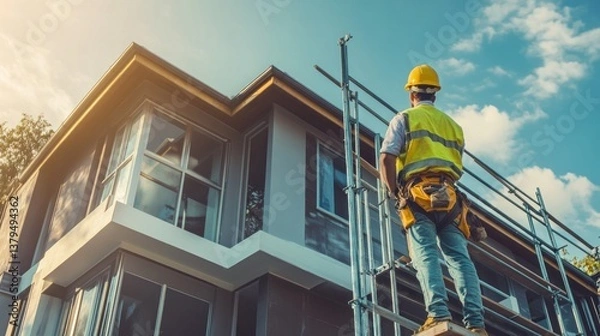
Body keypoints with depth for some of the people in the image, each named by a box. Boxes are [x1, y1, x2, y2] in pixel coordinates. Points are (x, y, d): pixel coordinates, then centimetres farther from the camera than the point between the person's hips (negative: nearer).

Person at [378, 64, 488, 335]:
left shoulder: (404, 119, 12)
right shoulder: (453, 125, 28)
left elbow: (386, 161, -1)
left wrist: (396, 194, 2)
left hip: (419, 193, -4)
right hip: (448, 195, 4)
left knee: (425, 254, -13)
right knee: (459, 256, -4)